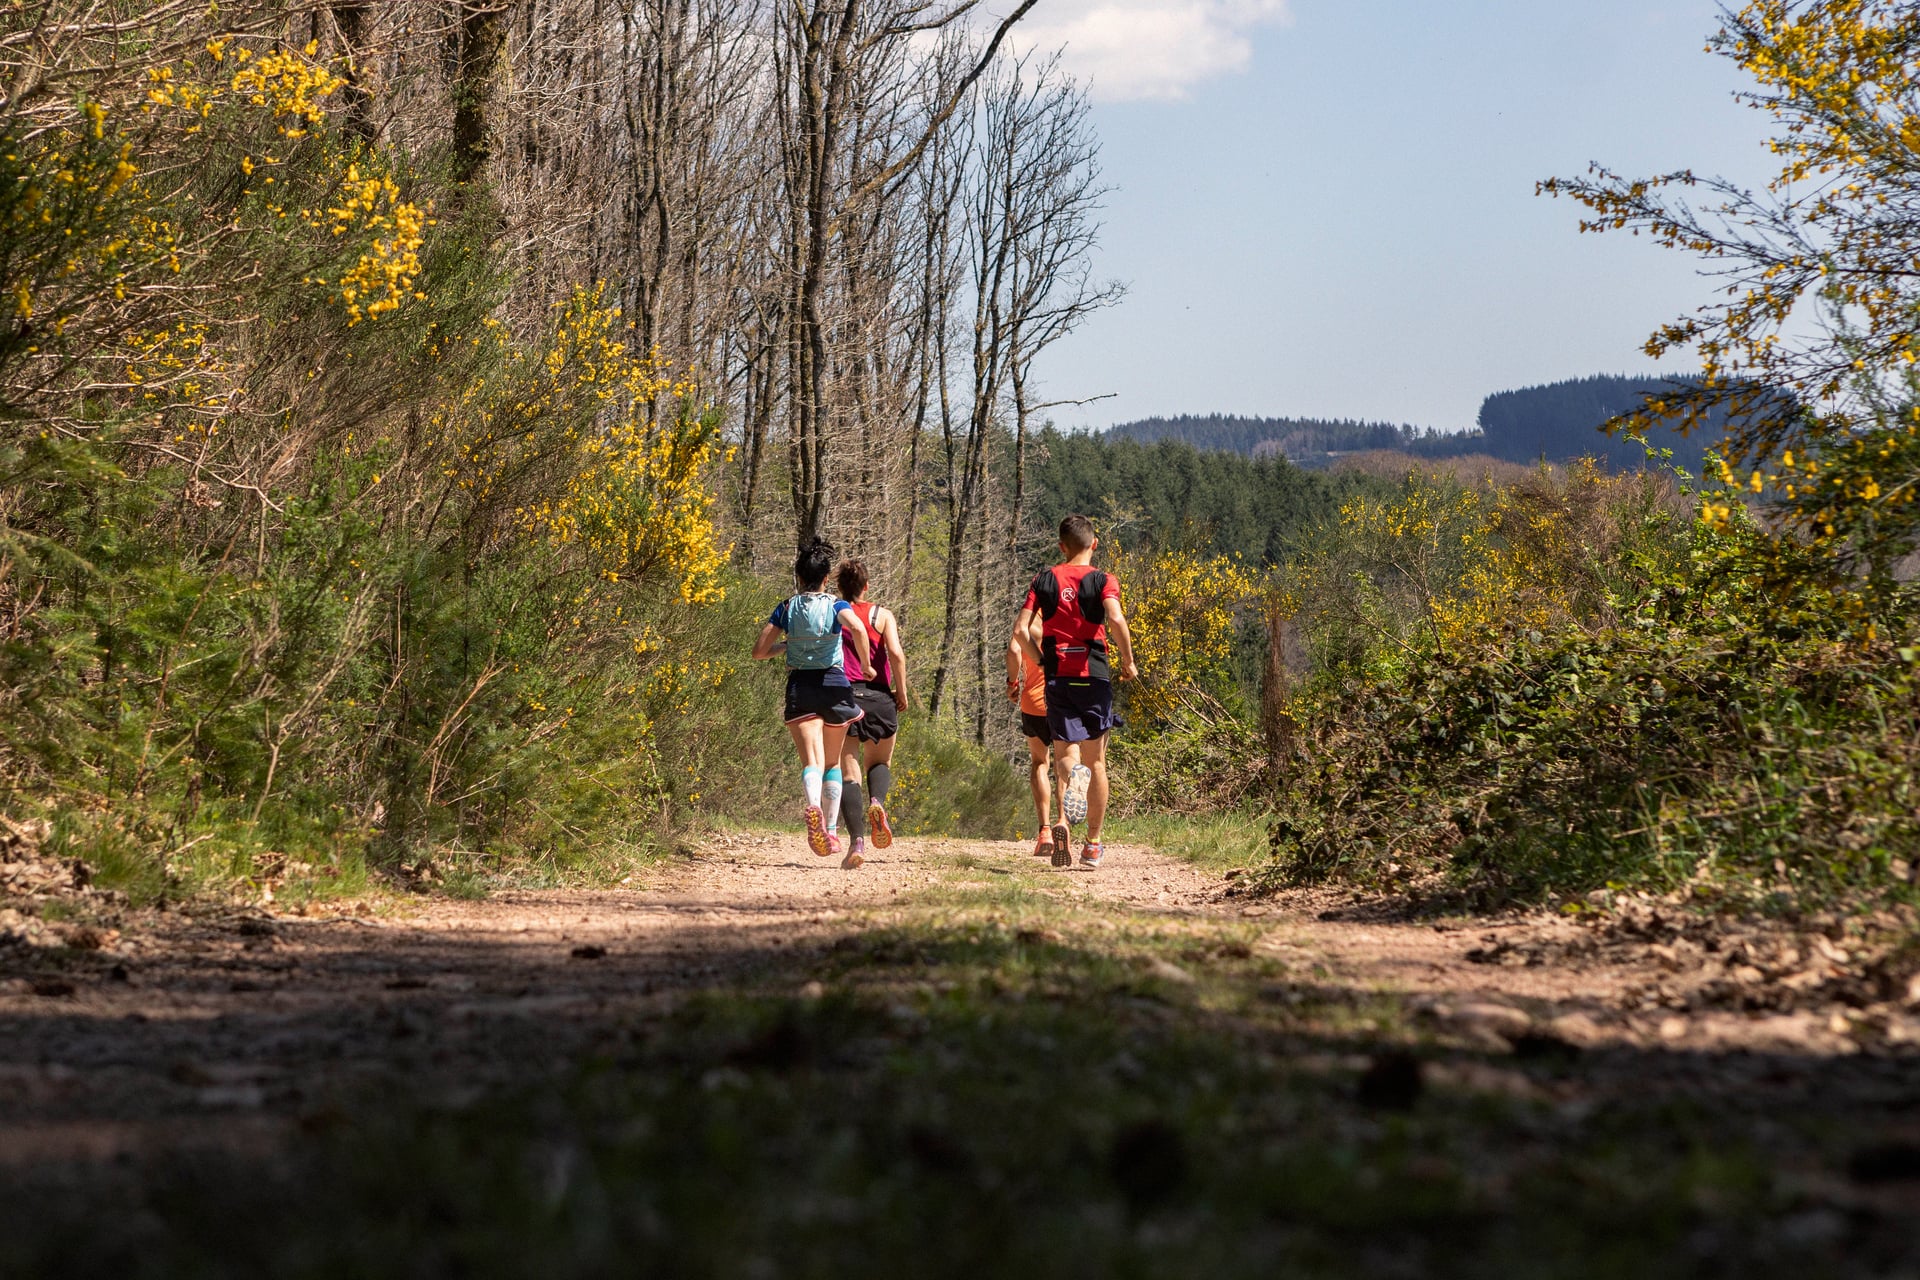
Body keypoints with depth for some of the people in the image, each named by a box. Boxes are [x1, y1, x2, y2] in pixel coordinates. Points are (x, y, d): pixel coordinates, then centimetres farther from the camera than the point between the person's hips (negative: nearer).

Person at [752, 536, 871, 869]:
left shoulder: (786, 608, 5)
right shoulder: (837, 606, 1)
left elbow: (759, 652, 5)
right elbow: (858, 629, -21)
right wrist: (866, 666, -8)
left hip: (800, 686, 0)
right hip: (834, 684, 0)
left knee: (811, 761, -11)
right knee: (833, 762, 18)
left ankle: (814, 805, -43)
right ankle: (831, 829, 16)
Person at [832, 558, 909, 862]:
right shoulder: (882, 615, 5)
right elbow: (896, 654, -9)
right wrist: (902, 693, 1)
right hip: (878, 697, 0)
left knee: (848, 773, 2)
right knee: (880, 763, 21)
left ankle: (857, 840, -13)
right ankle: (877, 801, -12)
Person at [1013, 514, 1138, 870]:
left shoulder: (1044, 580, 8)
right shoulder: (1102, 580, 0)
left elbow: (1020, 631, 0)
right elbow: (1116, 620, -19)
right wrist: (1128, 662, -6)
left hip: (1057, 676, 1)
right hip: (1094, 675, -1)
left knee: (1066, 751, -3)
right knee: (1095, 761, 12)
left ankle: (1063, 821, -36)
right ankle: (1093, 845, 17)